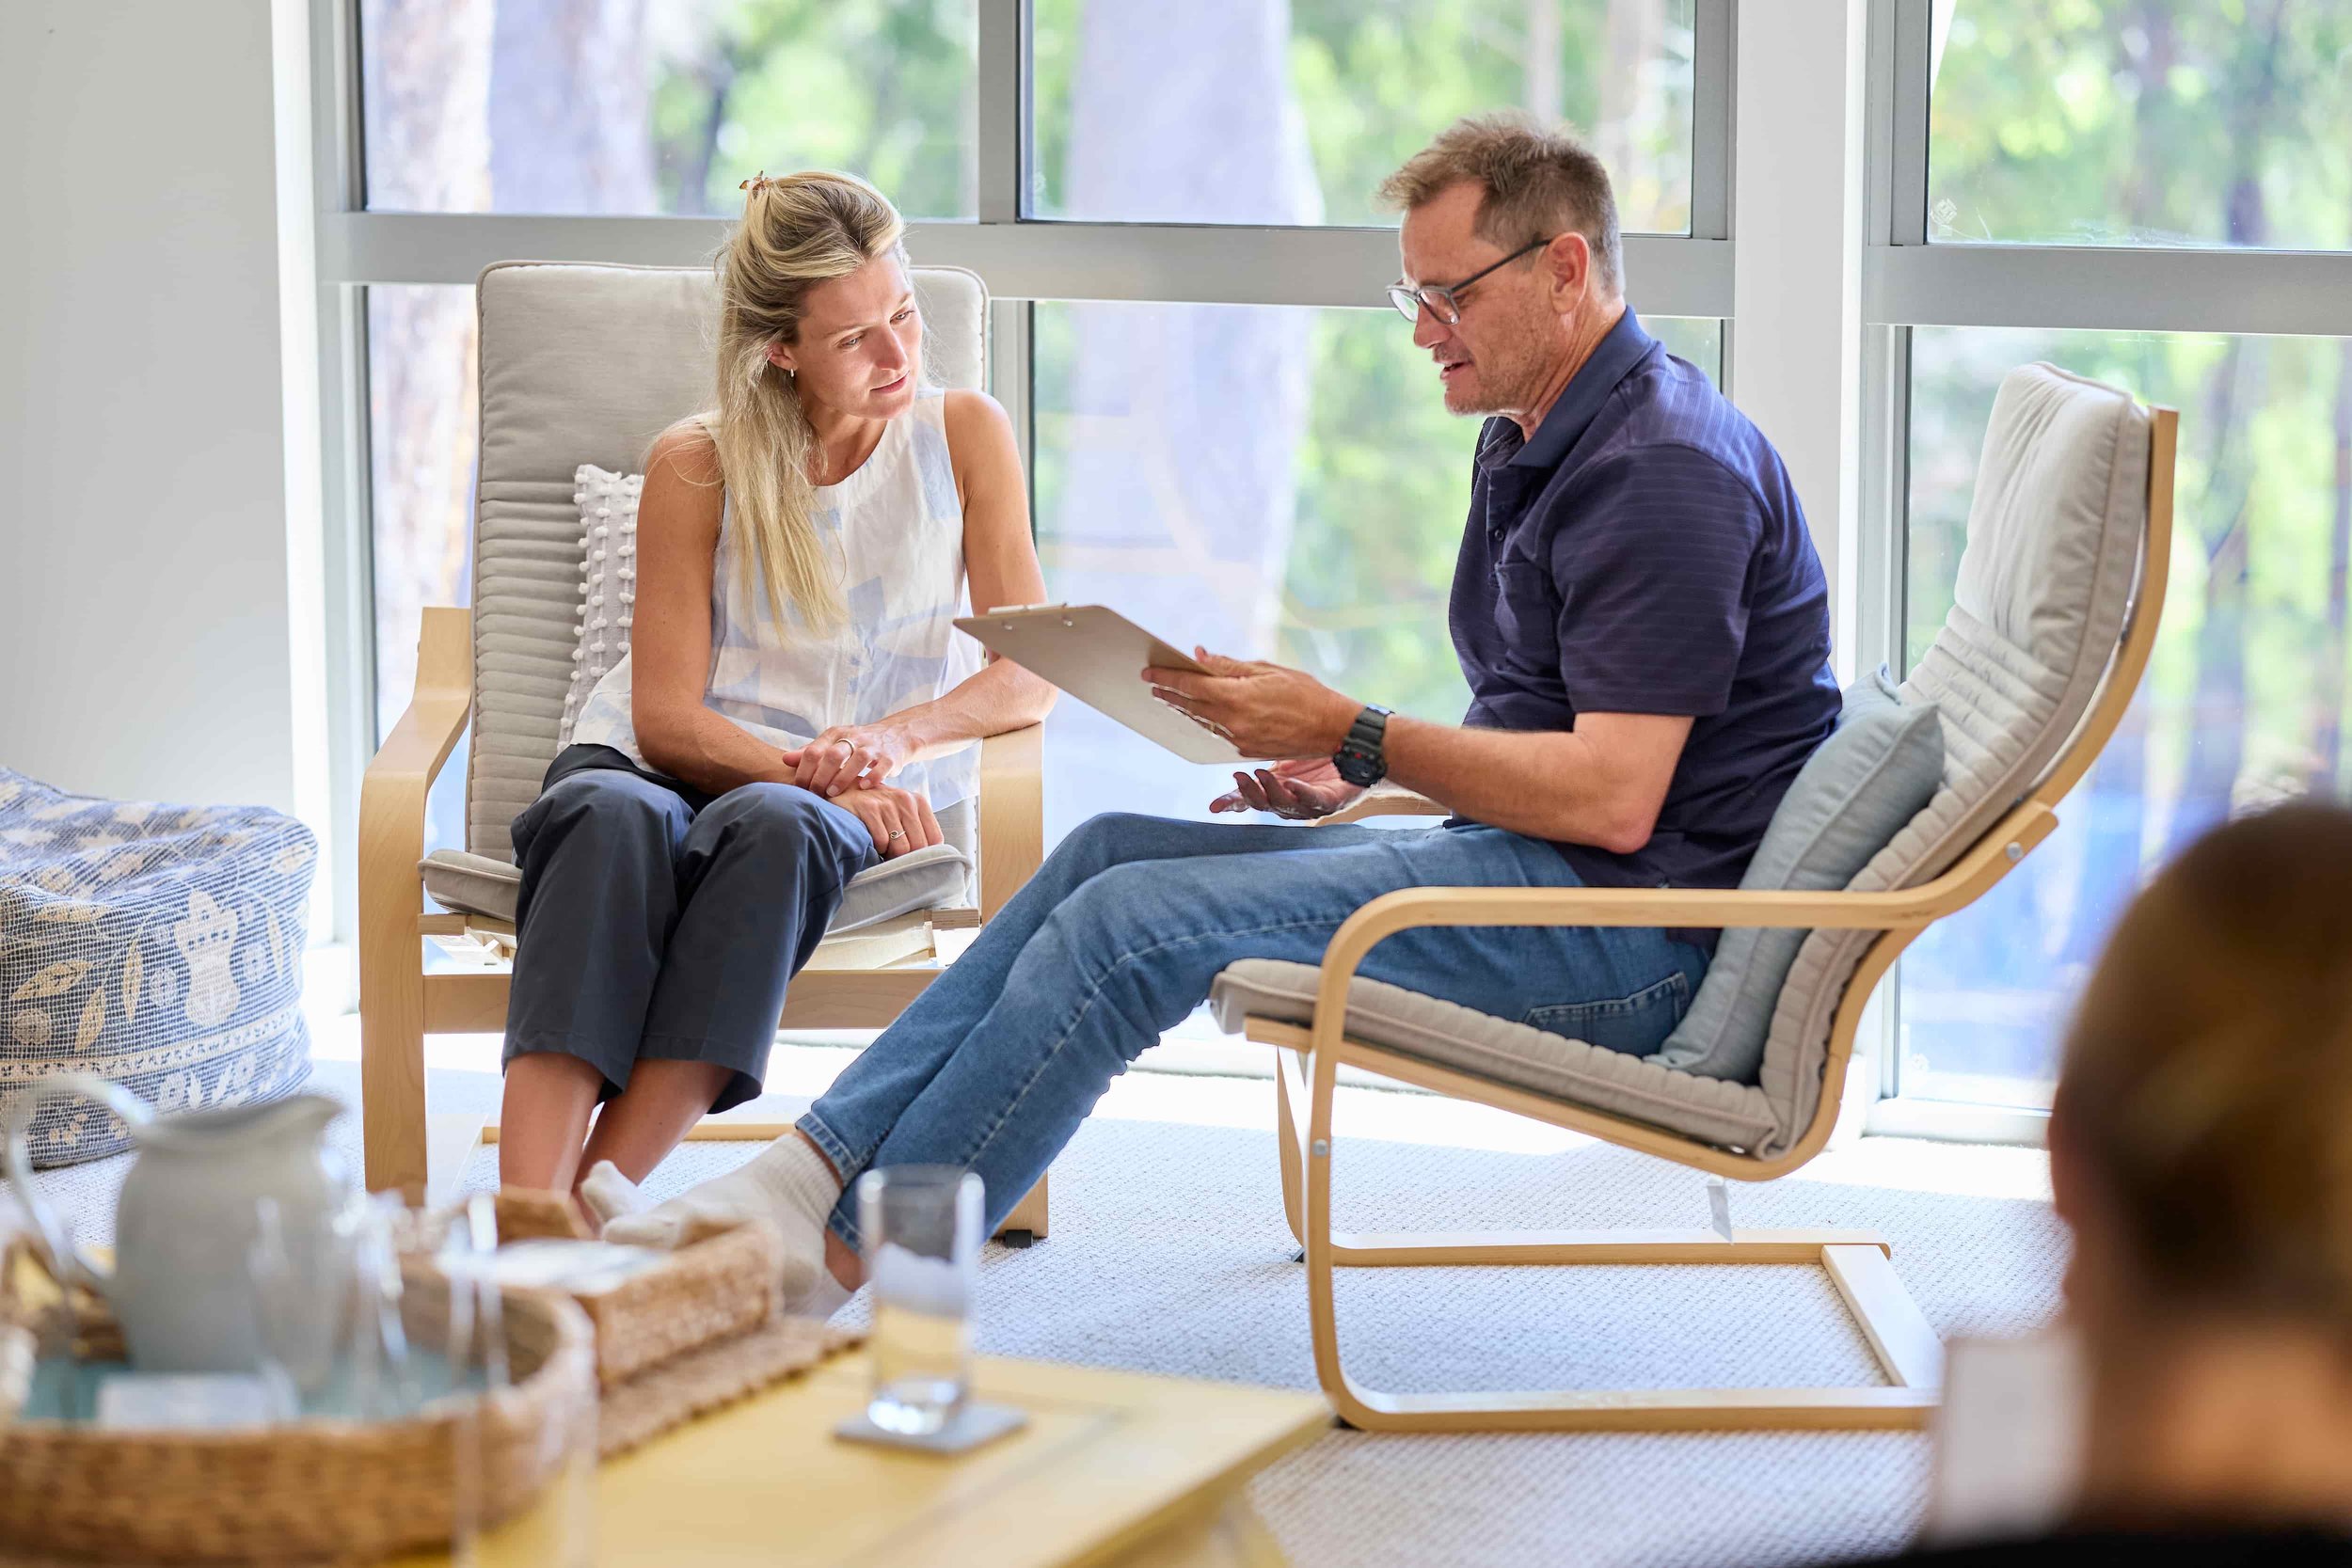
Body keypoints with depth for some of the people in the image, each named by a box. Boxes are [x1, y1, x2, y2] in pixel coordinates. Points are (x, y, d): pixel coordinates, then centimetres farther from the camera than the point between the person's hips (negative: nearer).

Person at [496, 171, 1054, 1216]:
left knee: (770, 827, -38)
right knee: (611, 817, -38)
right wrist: (819, 774, -23)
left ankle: (605, 1191, -45)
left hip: (849, 800, 0)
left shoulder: (963, 435, 5)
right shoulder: (697, 466, 1)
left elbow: (1030, 676, -2)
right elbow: (665, 715, -6)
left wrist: (895, 739, -23)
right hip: (665, 767, 0)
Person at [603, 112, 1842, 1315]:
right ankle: (814, 1169, -5)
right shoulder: (1531, 444, 18)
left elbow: (1610, 797, -24)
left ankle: (840, 1257, -14)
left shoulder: (1666, 468, -16)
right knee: (1110, 850, 3)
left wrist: (1353, 736, -19)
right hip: (1528, 869, 11)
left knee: (1137, 919, -20)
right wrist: (1355, 776, 5)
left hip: (1630, 920, -11)